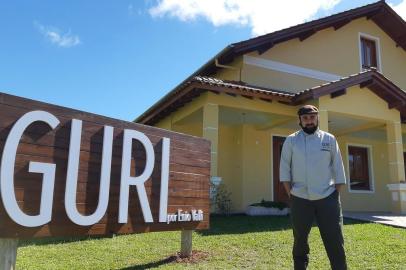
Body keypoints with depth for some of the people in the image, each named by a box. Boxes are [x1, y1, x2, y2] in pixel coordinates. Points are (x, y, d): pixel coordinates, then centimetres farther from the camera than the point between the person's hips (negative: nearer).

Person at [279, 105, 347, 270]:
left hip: (327, 198, 1)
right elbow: (284, 169, 2)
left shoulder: (329, 139, 6)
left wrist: (336, 195, 0)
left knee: (335, 242, 2)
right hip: (300, 200, 0)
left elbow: (338, 169, 6)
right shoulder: (291, 140, 3)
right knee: (300, 241, 10)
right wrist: (290, 194, -4)